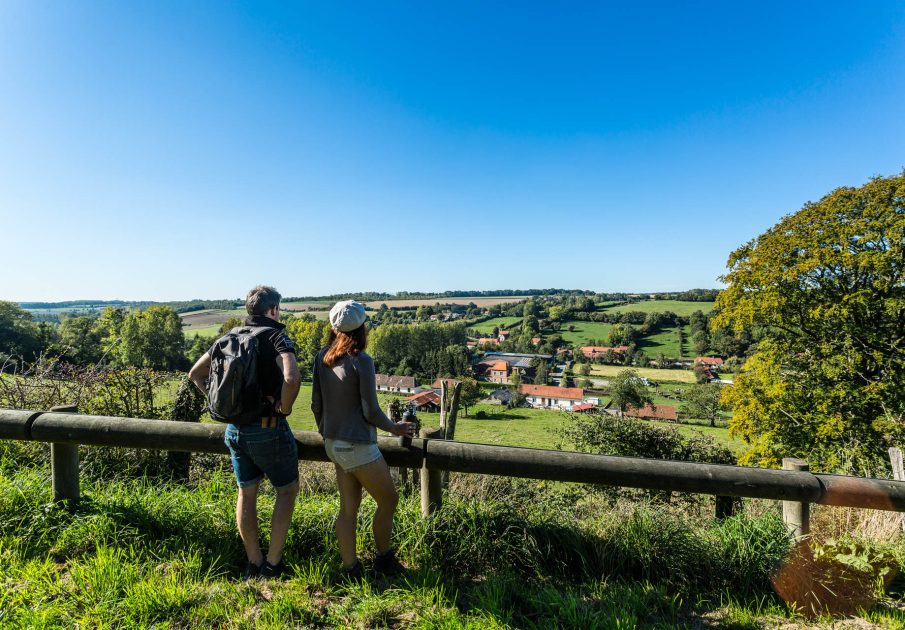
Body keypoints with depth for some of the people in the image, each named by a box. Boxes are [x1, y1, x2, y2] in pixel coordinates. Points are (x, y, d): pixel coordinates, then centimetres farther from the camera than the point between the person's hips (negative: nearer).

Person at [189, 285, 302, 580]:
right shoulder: (276, 337, -14)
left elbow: (196, 373, 14)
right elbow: (292, 378, -32)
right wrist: (284, 409, -16)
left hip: (234, 429, 6)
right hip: (268, 429, -6)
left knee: (246, 494, 19)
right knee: (287, 490, 13)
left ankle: (253, 563, 30)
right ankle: (273, 564, 16)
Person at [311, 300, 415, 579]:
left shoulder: (322, 357, 0)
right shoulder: (361, 361, -20)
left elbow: (316, 403, 7)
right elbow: (370, 412, -16)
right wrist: (395, 428, 2)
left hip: (333, 444, 7)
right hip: (358, 447, -7)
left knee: (348, 508, 16)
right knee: (388, 500, 14)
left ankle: (351, 570, 24)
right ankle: (384, 559, 30)